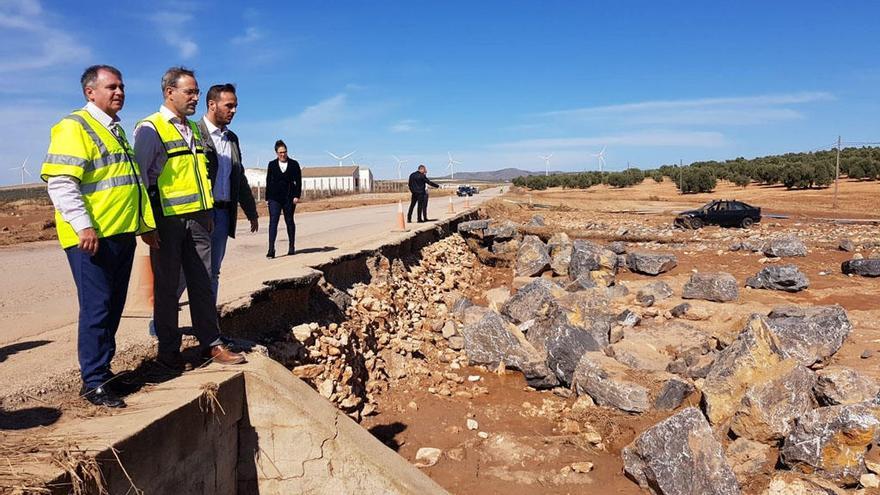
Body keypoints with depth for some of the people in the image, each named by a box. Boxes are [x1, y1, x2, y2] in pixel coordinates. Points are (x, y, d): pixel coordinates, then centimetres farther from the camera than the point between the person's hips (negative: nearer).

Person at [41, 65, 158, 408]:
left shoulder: (116, 131, 21)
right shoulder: (74, 127, -6)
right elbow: (60, 183, -16)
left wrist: (145, 224, 23)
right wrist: (84, 226, -23)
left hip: (123, 234, 8)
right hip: (92, 237, -8)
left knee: (113, 307, 11)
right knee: (97, 307, -4)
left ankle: (102, 370, 22)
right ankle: (95, 383, 5)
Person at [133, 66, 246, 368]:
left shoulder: (193, 129, 16)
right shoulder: (149, 129, -7)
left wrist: (208, 212, 19)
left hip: (197, 218, 7)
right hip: (167, 219, -6)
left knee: (202, 281, 8)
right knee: (167, 285, 4)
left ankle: (211, 343, 15)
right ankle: (168, 350, 15)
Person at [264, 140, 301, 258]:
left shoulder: (294, 164, 3)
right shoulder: (272, 164, 7)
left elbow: (298, 181, 2)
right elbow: (268, 182, 8)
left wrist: (297, 196, -7)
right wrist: (267, 197, 4)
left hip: (289, 197, 0)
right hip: (275, 198, 0)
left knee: (289, 221, 10)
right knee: (273, 221, -10)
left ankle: (292, 246, 25)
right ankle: (271, 249, -15)